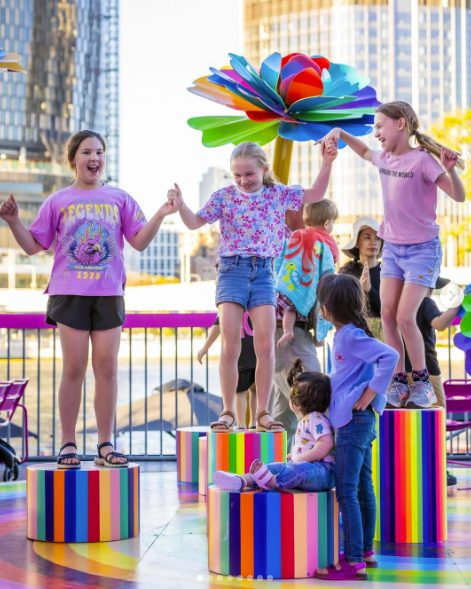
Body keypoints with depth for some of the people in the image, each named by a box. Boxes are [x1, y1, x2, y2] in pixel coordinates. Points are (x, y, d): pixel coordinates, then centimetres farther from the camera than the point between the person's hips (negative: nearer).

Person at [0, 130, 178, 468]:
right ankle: (68, 445, 3)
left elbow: (140, 241, 6)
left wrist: (161, 215, -7)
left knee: (107, 367, -1)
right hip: (70, 294, -1)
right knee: (74, 368, -4)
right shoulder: (58, 202, 9)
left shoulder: (119, 199, 10)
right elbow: (33, 246, 8)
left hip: (109, 294, 1)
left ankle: (105, 446, 5)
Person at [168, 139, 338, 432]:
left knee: (266, 345, -5)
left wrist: (327, 163, 2)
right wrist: (180, 205, -11)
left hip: (263, 272, 1)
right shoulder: (225, 196, 5)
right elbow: (195, 222, 7)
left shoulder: (278, 194, 8)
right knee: (230, 346, -6)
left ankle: (262, 413, 4)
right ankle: (228, 412, 4)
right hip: (232, 269, -1)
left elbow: (316, 194, 13)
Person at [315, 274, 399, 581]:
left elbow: (390, 356, -28)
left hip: (355, 420, -10)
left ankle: (354, 562, -8)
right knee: (363, 488, 16)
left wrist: (369, 395, -23)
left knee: (346, 492, -9)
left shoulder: (352, 336, -17)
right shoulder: (344, 335, 12)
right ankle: (366, 551, 25)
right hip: (357, 421, 10)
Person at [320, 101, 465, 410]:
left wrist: (450, 169, -38)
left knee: (405, 317, -12)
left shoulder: (422, 160, -16)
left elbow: (459, 196, -20)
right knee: (387, 314, 0)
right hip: (392, 248, 7)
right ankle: (399, 382, 8)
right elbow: (365, 151, 29)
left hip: (422, 249, -7)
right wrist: (340, 133, 15)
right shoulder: (385, 158, 4)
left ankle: (422, 382, 4)